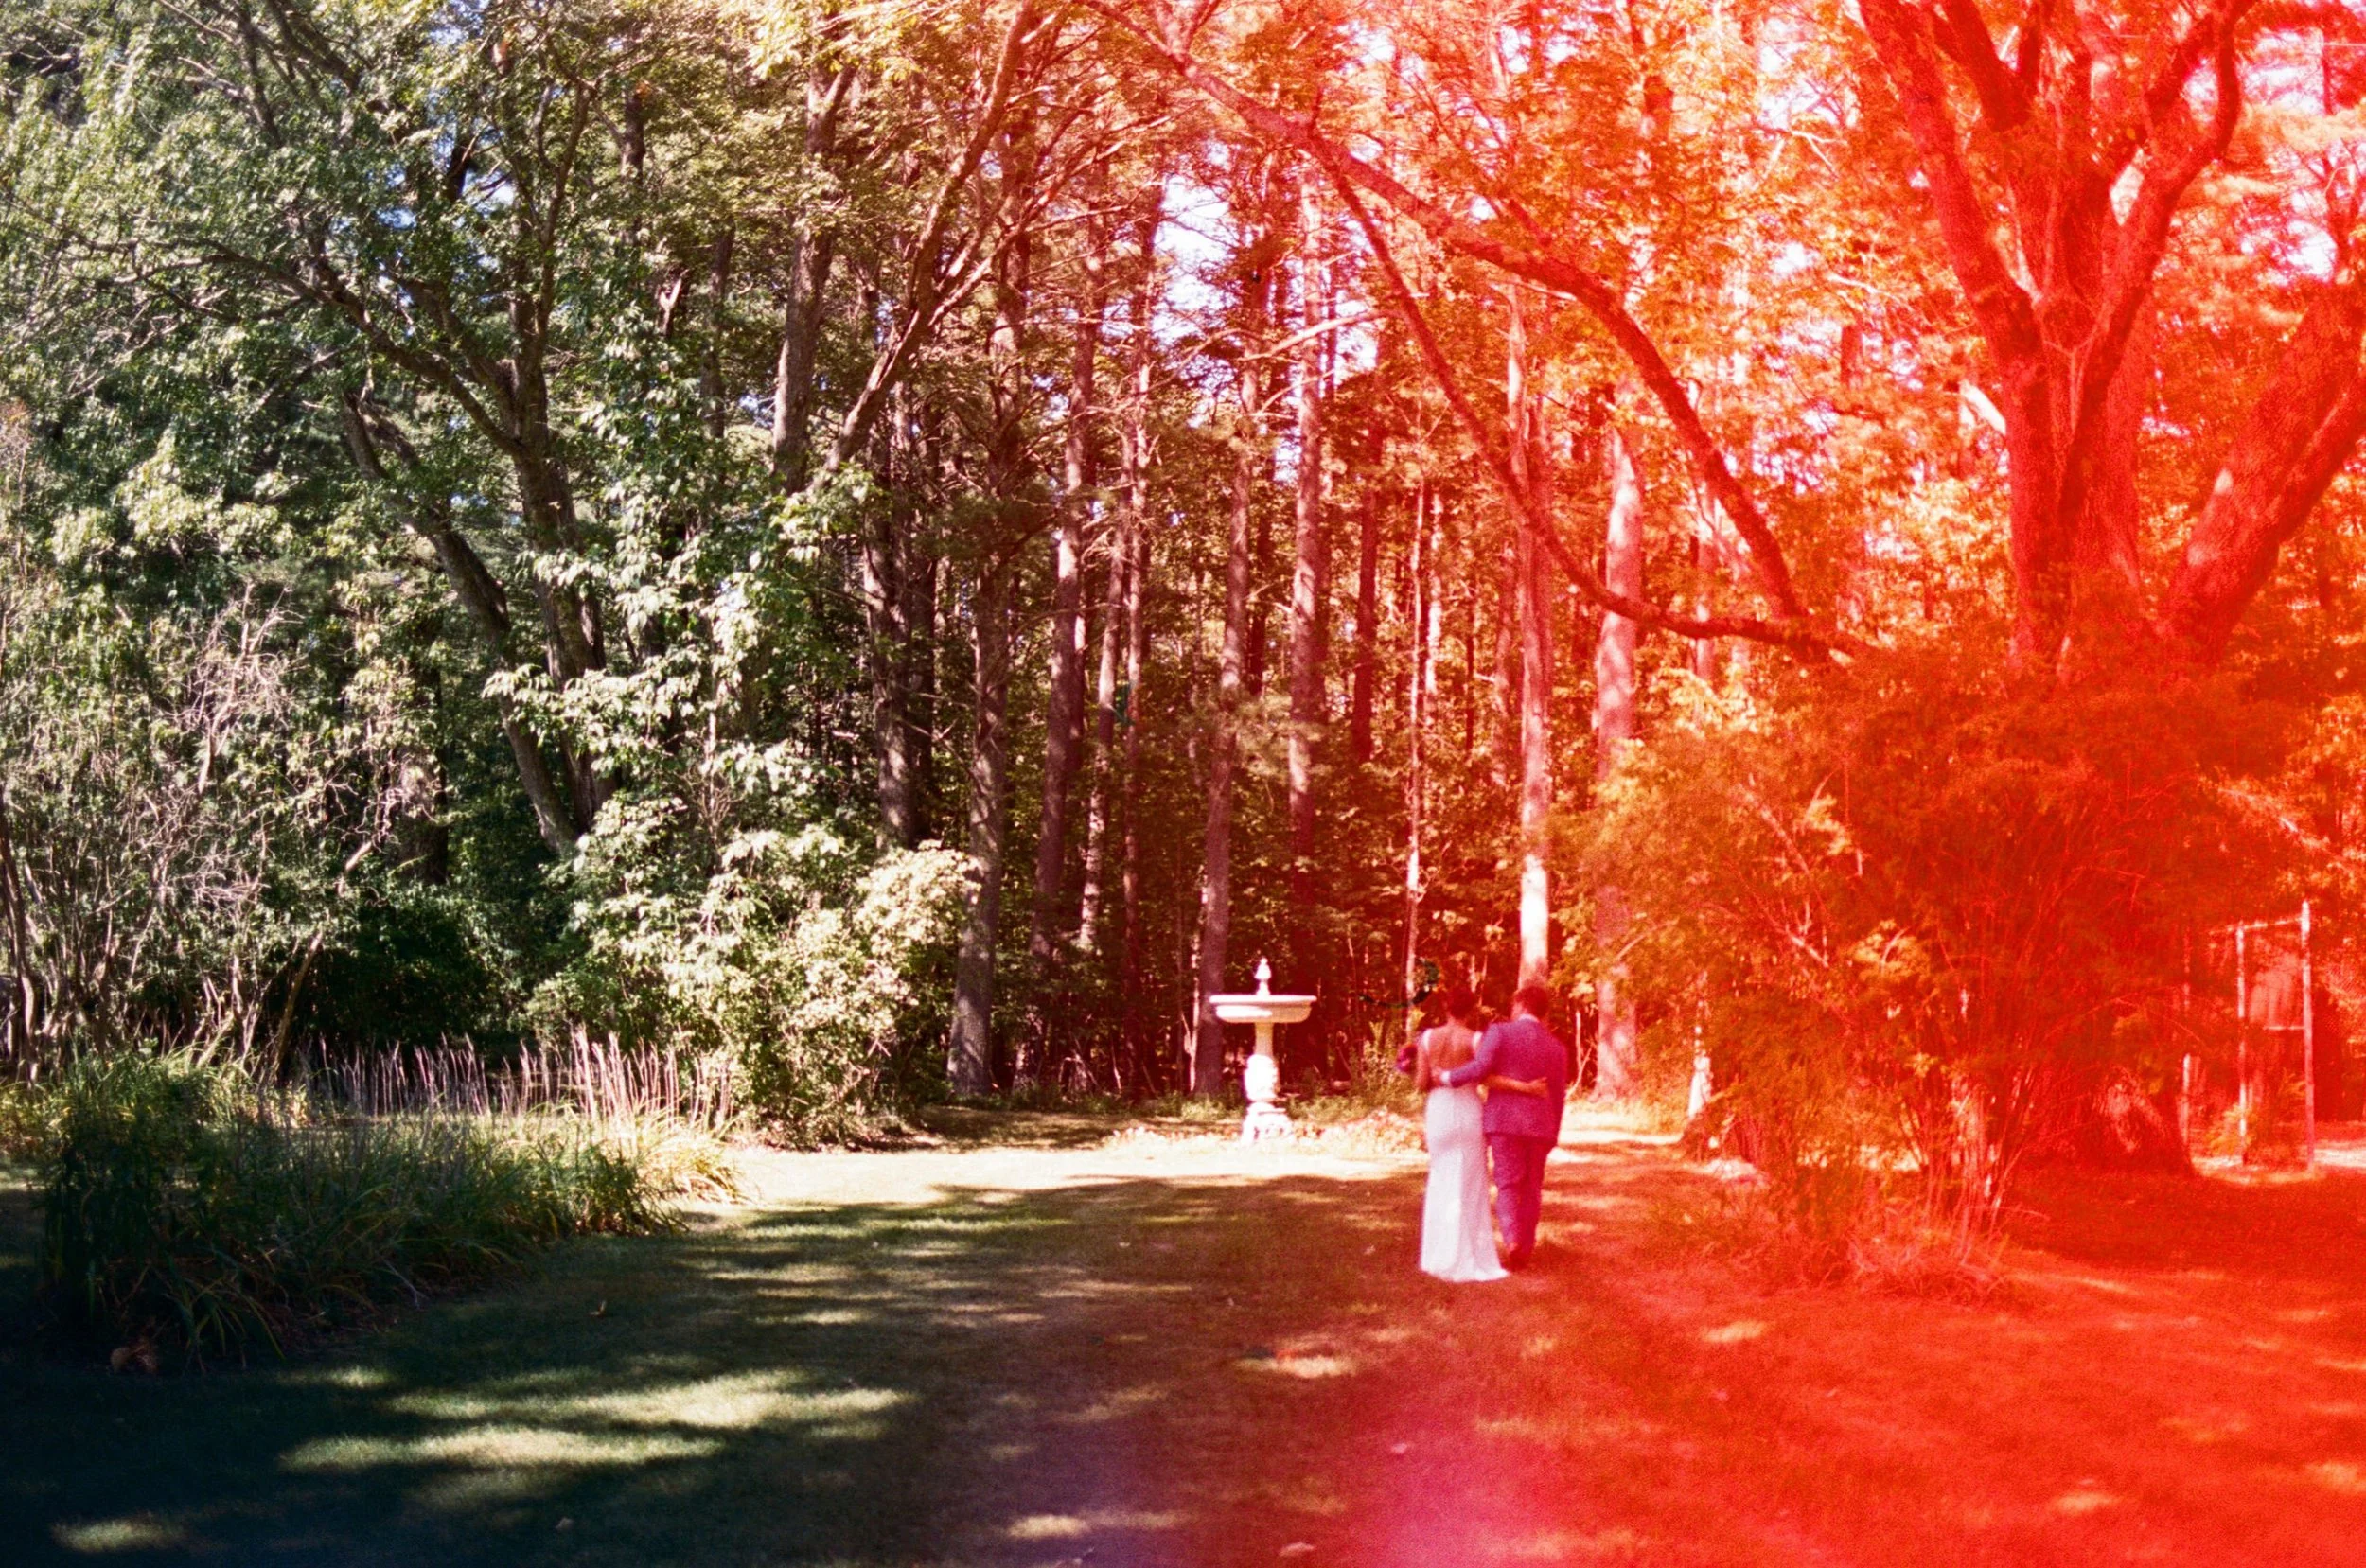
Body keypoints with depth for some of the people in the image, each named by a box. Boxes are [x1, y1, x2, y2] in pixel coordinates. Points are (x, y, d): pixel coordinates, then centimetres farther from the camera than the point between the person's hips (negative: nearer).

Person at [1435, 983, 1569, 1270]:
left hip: (1504, 1120, -3)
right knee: (1531, 1187, 10)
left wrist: (1447, 1077, -4)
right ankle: (1525, 1249, 11)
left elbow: (1480, 1067, -18)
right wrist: (1552, 1135, 18)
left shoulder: (1499, 1032, -4)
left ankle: (1512, 1239, -20)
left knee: (1508, 1184, 1)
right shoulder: (1557, 1047, 8)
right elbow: (1558, 1096, 10)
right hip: (1540, 1126, 3)